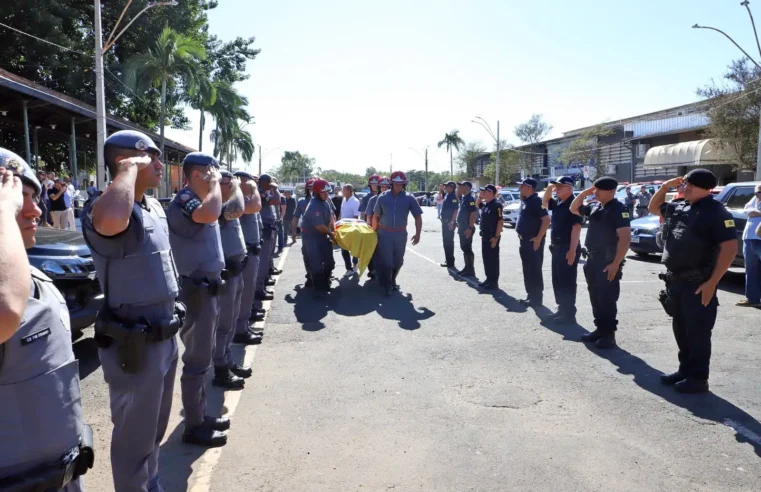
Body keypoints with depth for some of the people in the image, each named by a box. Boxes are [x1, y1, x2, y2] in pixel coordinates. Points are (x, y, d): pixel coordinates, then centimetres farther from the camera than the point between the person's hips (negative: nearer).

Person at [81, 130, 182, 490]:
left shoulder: (155, 207, 8)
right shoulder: (102, 209, -21)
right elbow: (112, 221, -48)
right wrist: (129, 169, -31)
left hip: (166, 337, 9)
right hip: (135, 346, -9)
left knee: (155, 428, 26)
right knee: (135, 437, 10)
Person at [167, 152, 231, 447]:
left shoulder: (197, 199, 14)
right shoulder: (183, 200, -17)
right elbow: (210, 214, -37)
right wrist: (215, 183, -23)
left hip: (209, 286, 11)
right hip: (198, 289, -11)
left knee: (203, 355, 18)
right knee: (197, 359, -1)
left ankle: (201, 415, 31)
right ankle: (194, 426, 11)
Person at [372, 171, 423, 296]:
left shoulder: (409, 199, -4)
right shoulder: (382, 198, -4)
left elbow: (418, 216, -3)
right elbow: (376, 216, 4)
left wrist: (417, 234, -10)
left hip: (401, 234, 2)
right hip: (385, 234, -2)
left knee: (398, 261, 14)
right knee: (386, 261, -3)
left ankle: (392, 280, 37)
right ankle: (386, 285, 13)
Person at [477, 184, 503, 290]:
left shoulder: (496, 204, -16)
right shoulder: (485, 204, 10)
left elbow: (500, 221, -20)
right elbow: (478, 205, 33)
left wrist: (496, 237, -23)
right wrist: (480, 197, 12)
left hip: (492, 237, -9)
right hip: (485, 236, 9)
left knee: (493, 259, -2)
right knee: (486, 258, 14)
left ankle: (494, 282, 4)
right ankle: (489, 279, 24)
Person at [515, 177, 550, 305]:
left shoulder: (536, 201, -15)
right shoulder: (525, 201, 12)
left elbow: (546, 220, -22)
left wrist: (538, 238, -23)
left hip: (534, 241, -9)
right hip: (525, 240, 9)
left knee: (535, 270, -3)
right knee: (527, 269, 14)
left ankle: (537, 298, 4)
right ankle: (530, 296, 23)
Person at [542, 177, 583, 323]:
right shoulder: (557, 203, 11)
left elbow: (576, 228, -19)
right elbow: (544, 203, 30)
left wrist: (572, 250, -24)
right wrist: (549, 188, 12)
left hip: (568, 249, -9)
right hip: (556, 248, 9)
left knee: (567, 282, -3)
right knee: (557, 281, 14)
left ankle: (569, 314, 4)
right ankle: (562, 310, 24)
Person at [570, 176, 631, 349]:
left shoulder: (618, 209, -14)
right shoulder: (594, 207, 10)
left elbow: (625, 238, -20)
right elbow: (574, 209, 25)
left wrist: (616, 264, -24)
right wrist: (584, 193, 8)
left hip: (609, 262, -8)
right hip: (593, 260, 8)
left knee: (607, 300, -2)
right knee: (595, 298, 14)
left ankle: (609, 334, 8)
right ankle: (600, 329, 24)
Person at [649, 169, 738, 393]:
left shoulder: (716, 212, -12)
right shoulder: (679, 208, 10)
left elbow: (730, 248, -17)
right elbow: (654, 207, 28)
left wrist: (711, 283, -21)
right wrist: (666, 186, 10)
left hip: (698, 284, -8)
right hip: (675, 281, 8)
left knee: (697, 333, 1)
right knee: (681, 330, 16)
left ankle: (698, 378, 12)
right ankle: (685, 370, 28)